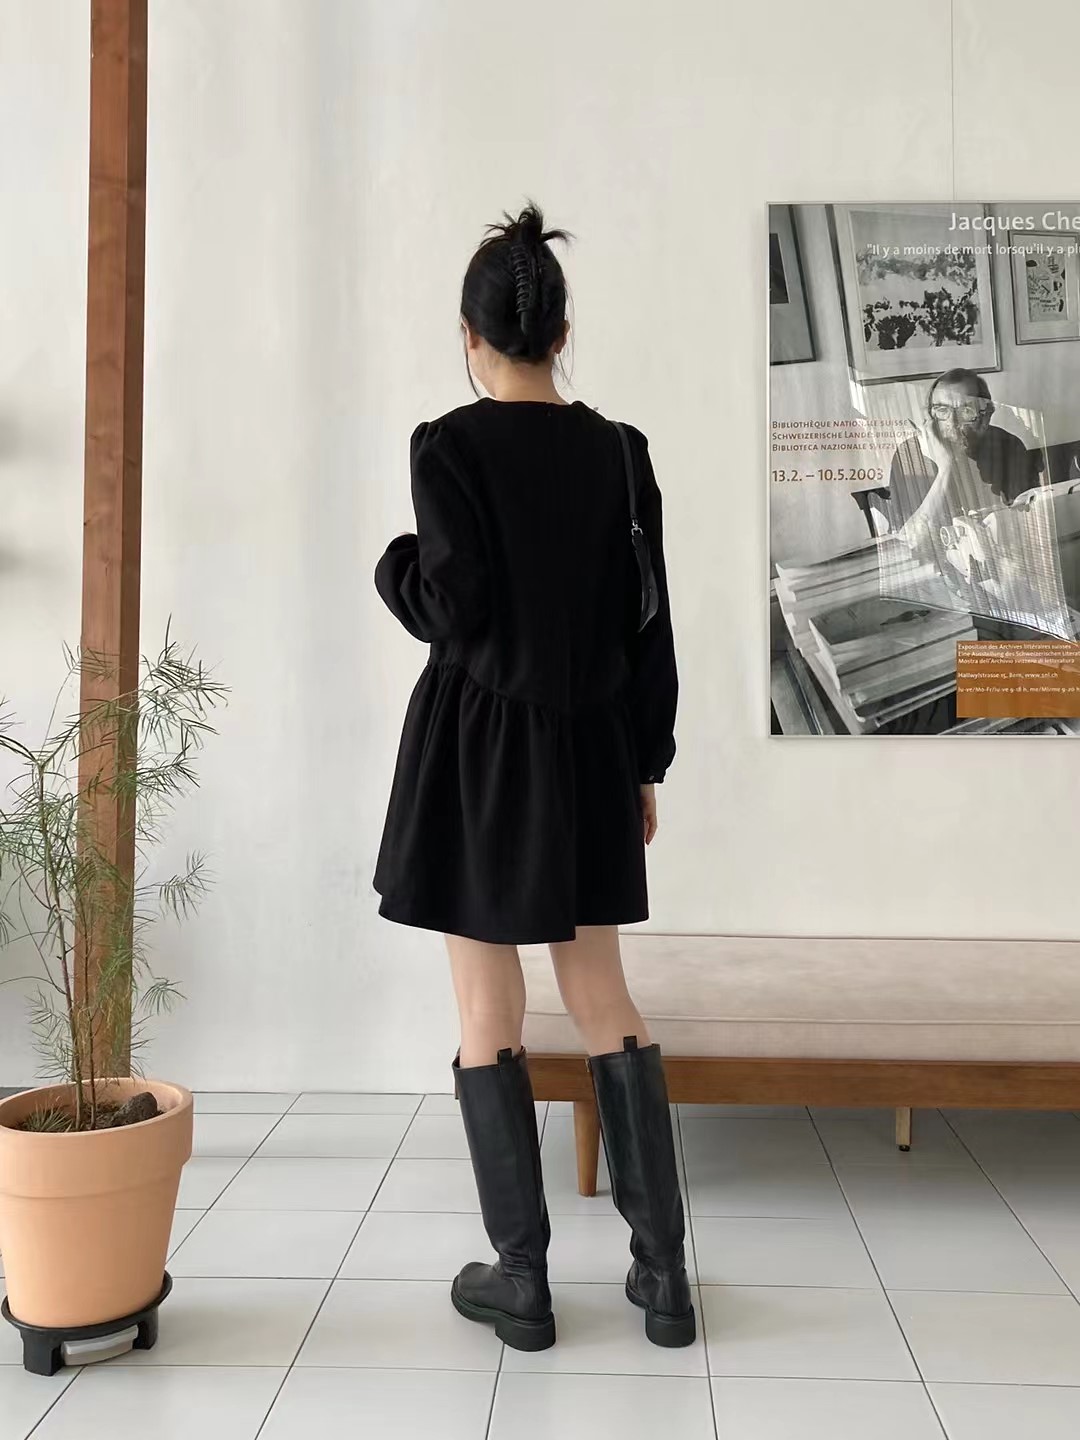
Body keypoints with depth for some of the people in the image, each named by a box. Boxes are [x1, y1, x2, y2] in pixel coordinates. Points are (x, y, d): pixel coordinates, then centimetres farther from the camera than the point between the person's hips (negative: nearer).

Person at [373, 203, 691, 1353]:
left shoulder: (447, 447, -9)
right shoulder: (617, 451, 3)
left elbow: (455, 610, -15)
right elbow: (649, 624, 4)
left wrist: (394, 565, 7)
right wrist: (645, 767, 12)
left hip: (477, 745, -4)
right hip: (589, 746, 4)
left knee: (487, 1008, 6)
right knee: (602, 996, 11)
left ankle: (521, 1280, 15)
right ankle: (662, 1270, 16)